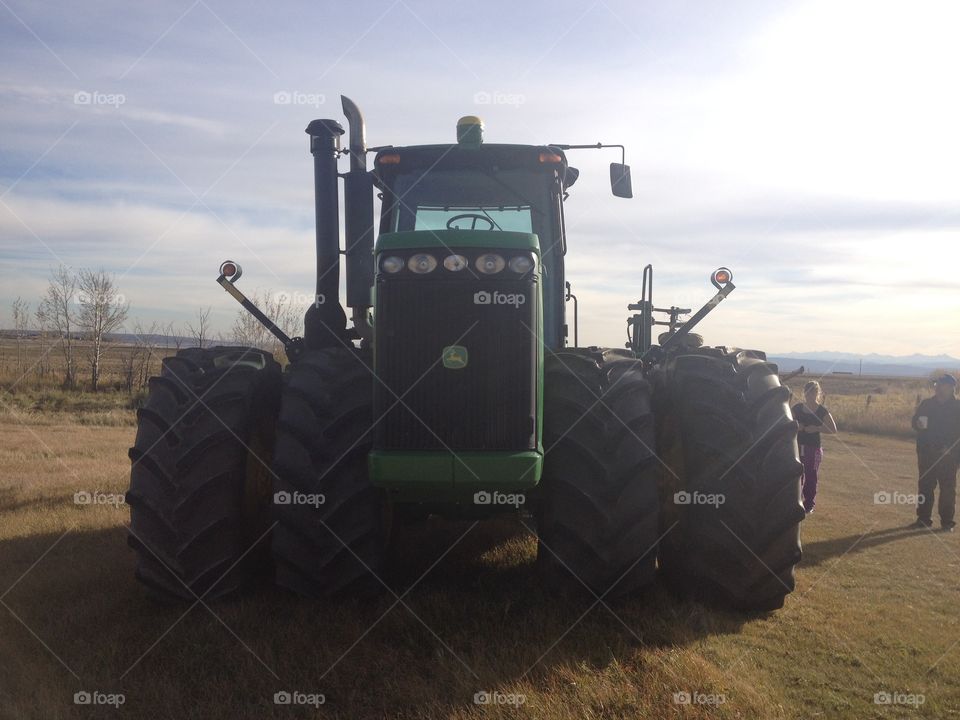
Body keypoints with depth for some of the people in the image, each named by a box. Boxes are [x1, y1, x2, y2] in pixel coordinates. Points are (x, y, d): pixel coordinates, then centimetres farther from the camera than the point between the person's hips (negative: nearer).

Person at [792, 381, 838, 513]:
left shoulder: (822, 411, -5)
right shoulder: (797, 408, 2)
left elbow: (833, 429, -3)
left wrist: (817, 428, -16)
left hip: (814, 448, -3)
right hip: (798, 446, 3)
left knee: (811, 477, 3)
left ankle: (809, 505, 13)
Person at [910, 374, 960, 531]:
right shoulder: (926, 404, 5)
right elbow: (914, 422, 12)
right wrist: (918, 424, -12)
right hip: (926, 453, 3)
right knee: (925, 486, 5)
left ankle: (947, 521, 12)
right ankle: (924, 518, 13)